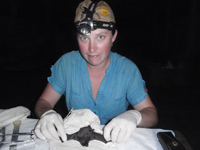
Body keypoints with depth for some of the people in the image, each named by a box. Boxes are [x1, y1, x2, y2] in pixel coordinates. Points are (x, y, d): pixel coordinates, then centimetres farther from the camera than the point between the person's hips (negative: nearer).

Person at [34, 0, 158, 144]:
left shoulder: (128, 70, -13)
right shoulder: (66, 63, -10)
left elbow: (152, 113, -8)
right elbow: (43, 102, -3)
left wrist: (134, 116, -31)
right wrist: (46, 113, -26)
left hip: (116, 141, 0)